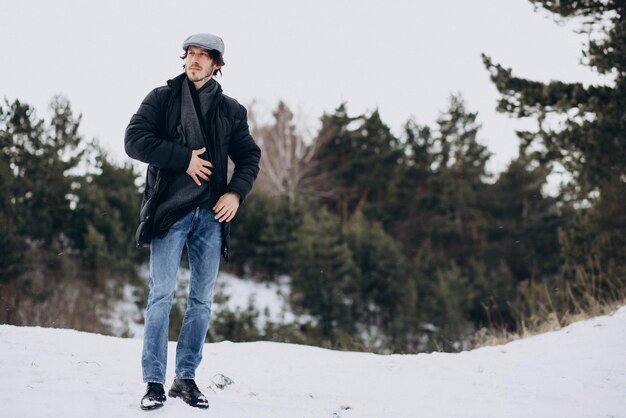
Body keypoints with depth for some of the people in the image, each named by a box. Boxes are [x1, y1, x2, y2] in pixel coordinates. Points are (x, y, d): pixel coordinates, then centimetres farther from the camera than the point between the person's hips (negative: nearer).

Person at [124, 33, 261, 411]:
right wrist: (184, 158, -11)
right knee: (162, 293, -8)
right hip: (170, 209, -3)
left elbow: (249, 156, 13)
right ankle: (154, 382, -4)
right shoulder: (162, 98, 5)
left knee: (202, 299, 5)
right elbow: (135, 141, -6)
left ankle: (186, 377, 15)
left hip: (211, 213, 3)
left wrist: (237, 192, -4)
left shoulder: (231, 110, 12)